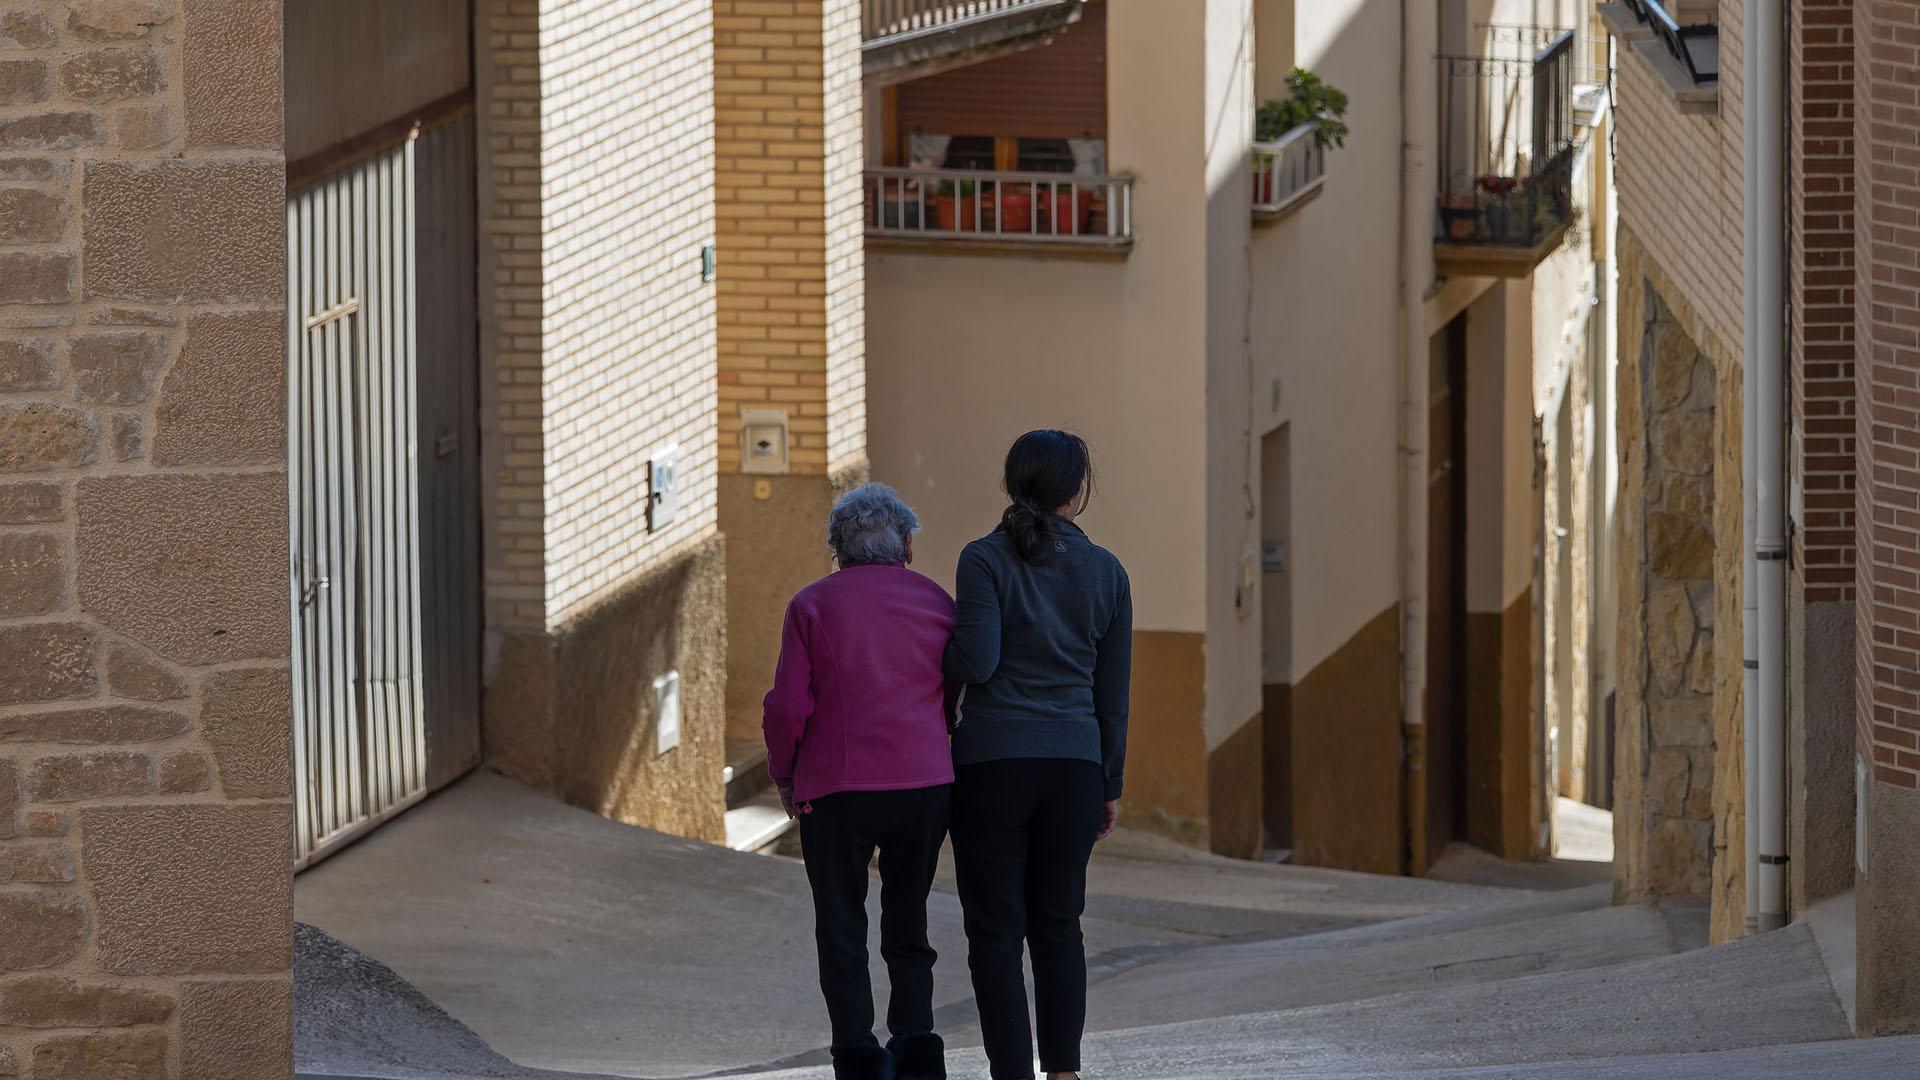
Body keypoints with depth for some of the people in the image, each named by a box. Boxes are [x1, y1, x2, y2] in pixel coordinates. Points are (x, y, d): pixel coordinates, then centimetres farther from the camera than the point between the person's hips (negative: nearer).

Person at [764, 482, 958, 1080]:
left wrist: (784, 774, 9)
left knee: (842, 935, 6)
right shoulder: (936, 602, 6)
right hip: (926, 784, 2)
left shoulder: (813, 605, -1)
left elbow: (788, 706, -6)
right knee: (908, 928, 15)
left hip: (836, 790, -2)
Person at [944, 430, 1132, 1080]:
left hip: (993, 762, -3)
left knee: (995, 930, 1)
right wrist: (1110, 786, 16)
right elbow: (1112, 693, 8)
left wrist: (944, 651, 7)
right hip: (1073, 764, 3)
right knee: (1058, 925, 14)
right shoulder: (1105, 572, 5)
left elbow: (975, 663, -16)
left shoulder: (985, 560, -6)